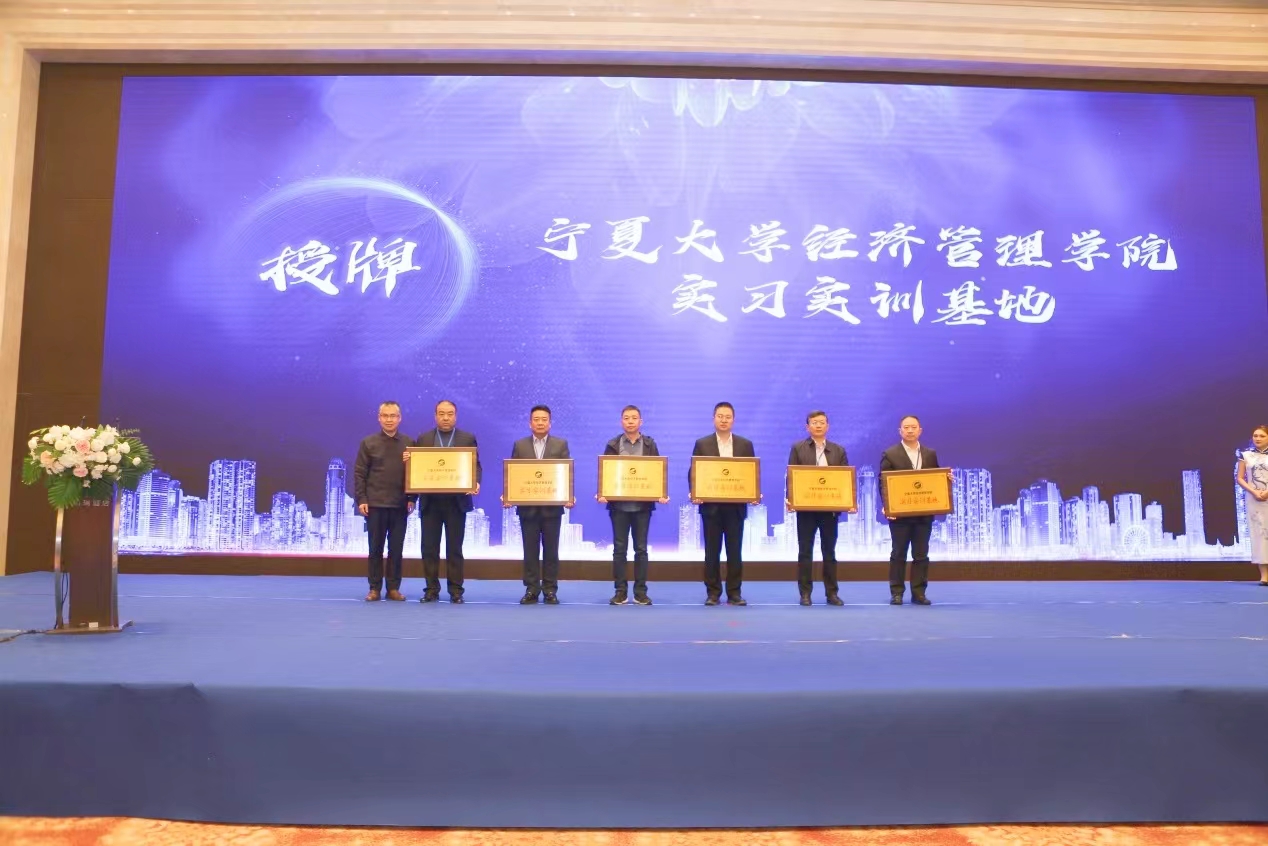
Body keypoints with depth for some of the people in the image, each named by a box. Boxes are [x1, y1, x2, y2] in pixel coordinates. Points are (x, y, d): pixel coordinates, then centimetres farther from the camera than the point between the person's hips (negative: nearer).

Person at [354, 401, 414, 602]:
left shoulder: (408, 444, 5)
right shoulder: (368, 443, 2)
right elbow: (359, 473, 1)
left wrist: (412, 498, -1)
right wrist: (361, 499, -7)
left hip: (400, 505, 1)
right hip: (375, 504, -1)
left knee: (396, 549, 5)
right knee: (375, 548, 4)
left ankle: (394, 588, 13)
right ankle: (375, 588, 11)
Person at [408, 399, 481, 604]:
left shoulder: (468, 439, 4)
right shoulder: (423, 439, 8)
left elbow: (476, 466, 1)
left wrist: (476, 482, -19)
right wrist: (409, 460, -15)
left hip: (456, 501, -2)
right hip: (430, 501, 2)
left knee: (454, 548, 4)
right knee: (429, 547, 4)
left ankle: (456, 591, 10)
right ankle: (432, 589, 13)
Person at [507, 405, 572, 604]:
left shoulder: (561, 444, 5)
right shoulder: (520, 445, 7)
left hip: (552, 506, -1)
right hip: (527, 506, 1)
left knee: (551, 550, 4)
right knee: (530, 550, 5)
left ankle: (550, 590, 11)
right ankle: (531, 589, 12)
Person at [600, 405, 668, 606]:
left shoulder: (650, 445, 5)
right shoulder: (613, 445, 4)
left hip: (643, 505, 0)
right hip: (619, 504, 0)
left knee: (641, 549, 5)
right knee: (619, 549, 4)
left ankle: (641, 592, 11)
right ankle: (620, 591, 11)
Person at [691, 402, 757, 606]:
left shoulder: (745, 444, 7)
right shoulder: (702, 444, 4)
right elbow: (693, 472, 2)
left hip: (736, 505, 1)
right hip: (711, 505, -1)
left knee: (734, 550, 3)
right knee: (712, 550, 4)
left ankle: (734, 593, 11)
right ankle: (712, 593, 12)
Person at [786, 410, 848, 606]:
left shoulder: (839, 450, 10)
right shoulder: (798, 448, 4)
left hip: (830, 507, 1)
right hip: (805, 506, -1)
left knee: (829, 551, 7)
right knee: (805, 551, 2)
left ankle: (832, 592, 14)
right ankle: (805, 593, 9)